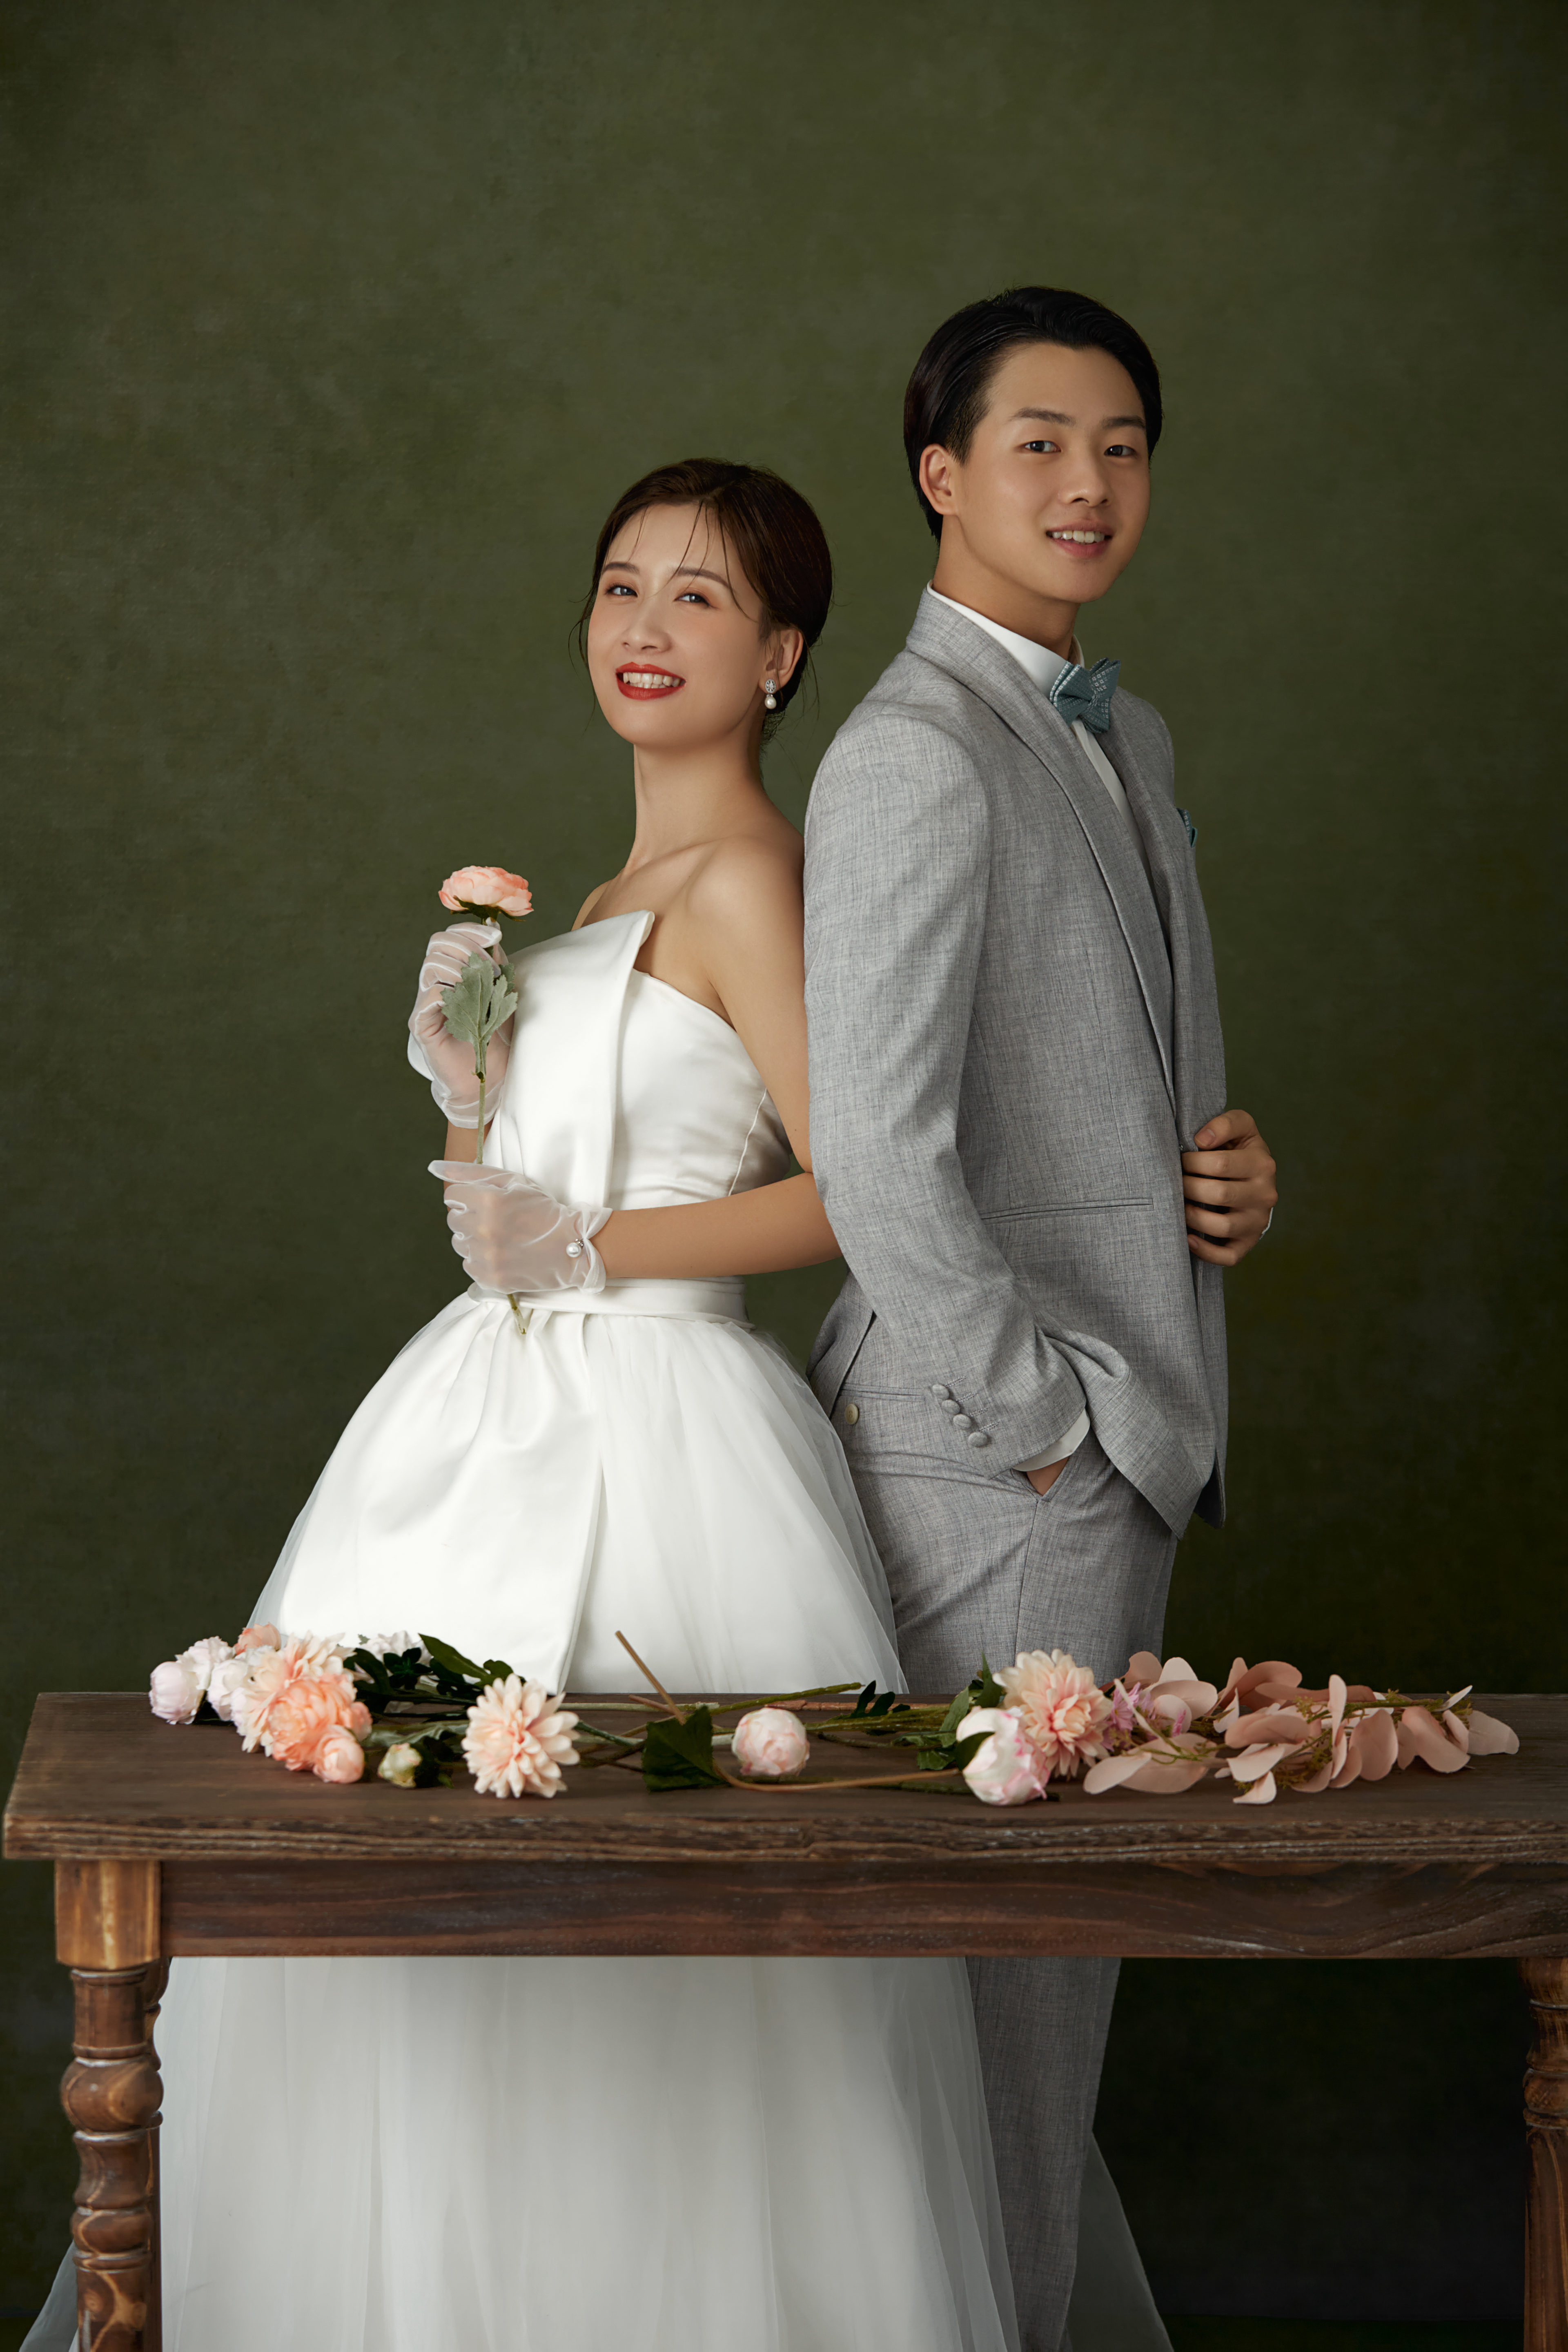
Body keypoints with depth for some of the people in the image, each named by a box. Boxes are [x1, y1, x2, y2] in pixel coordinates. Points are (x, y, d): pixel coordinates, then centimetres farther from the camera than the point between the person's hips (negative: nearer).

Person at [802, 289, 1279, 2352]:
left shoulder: (1125, 736, 14)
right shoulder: (916, 757, -16)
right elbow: (876, 1162, -24)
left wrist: (1224, 1179, 3)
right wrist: (1049, 1421, -17)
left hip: (1120, 1443, 9)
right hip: (997, 1468, -9)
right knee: (1002, 1933, -1)